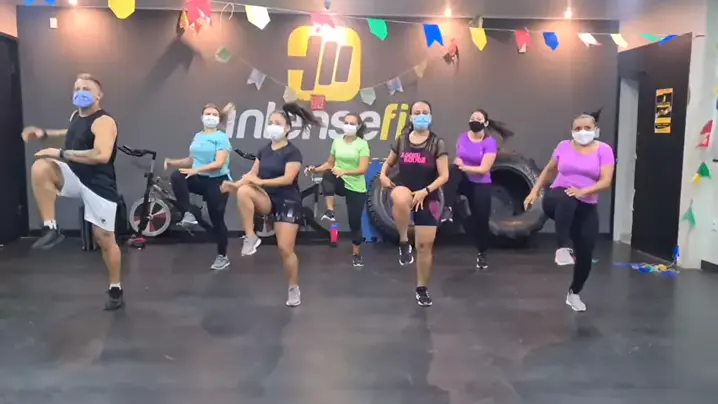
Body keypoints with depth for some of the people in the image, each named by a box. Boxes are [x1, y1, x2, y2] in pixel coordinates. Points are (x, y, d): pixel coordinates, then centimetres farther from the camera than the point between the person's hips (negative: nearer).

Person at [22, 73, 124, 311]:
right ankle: (51, 230, -15)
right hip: (74, 177, 7)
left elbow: (102, 156, -32)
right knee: (40, 168, -23)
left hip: (99, 184, -7)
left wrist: (61, 153, -27)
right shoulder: (76, 116, 8)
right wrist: (45, 134, 22)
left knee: (104, 239, -1)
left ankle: (115, 289, 18)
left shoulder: (103, 122, -17)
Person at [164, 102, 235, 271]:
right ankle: (188, 215, -21)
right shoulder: (197, 136, 10)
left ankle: (222, 257, 17)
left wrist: (196, 170, -29)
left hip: (217, 181, -5)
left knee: (216, 219, 2)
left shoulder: (221, 137, -9)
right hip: (200, 180, 5)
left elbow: (219, 163, -20)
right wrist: (173, 162, -1)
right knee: (176, 176, -25)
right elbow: (192, 160, 14)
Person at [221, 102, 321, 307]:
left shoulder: (293, 152, -10)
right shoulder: (263, 151, 9)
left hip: (288, 202, -4)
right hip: (266, 199, 4)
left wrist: (260, 181, -26)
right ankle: (251, 237, -20)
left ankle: (294, 288, 13)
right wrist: (235, 184, -13)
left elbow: (287, 179, -20)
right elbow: (252, 173, 5)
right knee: (243, 191, -30)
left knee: (285, 248, -8)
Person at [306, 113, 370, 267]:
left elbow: (363, 169, -18)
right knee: (327, 175, -33)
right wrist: (316, 169, -7)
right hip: (340, 183, 2)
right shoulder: (337, 142, 3)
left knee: (355, 222, 4)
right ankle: (330, 211, -29)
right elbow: (330, 163, 12)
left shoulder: (362, 144, -9)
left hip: (356, 188, -2)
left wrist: (344, 172, -34)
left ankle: (356, 254, 23)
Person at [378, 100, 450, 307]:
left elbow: (444, 176, -8)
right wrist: (383, 175, -3)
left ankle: (422, 289, 23)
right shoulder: (401, 141, 3)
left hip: (427, 199, 0)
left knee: (425, 245, 3)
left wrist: (425, 191, -21)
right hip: (403, 190, 1)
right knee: (401, 199, -40)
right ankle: (404, 243, -18)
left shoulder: (437, 143, -5)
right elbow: (388, 162, 19)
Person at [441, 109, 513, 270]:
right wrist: (457, 164, -3)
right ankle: (448, 209, -41)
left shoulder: (490, 143, -12)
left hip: (481, 185, -2)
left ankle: (481, 254, 28)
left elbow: (484, 169, -18)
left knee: (480, 221, 3)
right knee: (452, 171, -34)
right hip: (463, 181, 2)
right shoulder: (462, 137, 1)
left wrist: (463, 167, -21)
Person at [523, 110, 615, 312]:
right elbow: (549, 170, 18)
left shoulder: (604, 150, -2)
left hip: (586, 208, 1)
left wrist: (583, 191, -28)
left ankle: (573, 293, 26)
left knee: (585, 254, 1)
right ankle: (563, 248, -44)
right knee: (566, 199, -40)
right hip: (558, 200, -1)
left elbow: (606, 182, -12)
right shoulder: (564, 147, 4)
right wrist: (534, 191, 10)